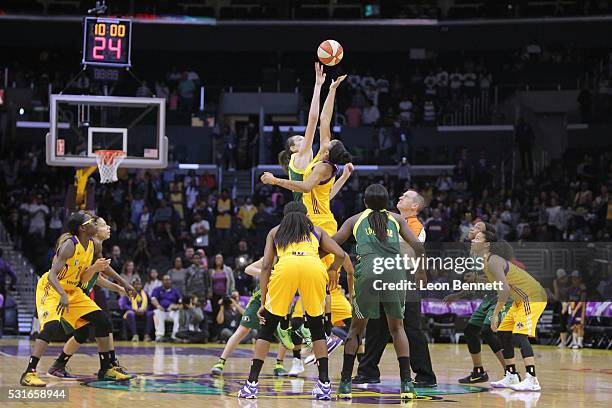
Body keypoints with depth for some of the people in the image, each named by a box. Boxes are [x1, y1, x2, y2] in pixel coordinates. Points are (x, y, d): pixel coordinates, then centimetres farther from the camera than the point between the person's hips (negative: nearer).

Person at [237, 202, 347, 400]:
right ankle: (324, 385, 12)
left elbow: (266, 266, 20)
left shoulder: (275, 231, 32)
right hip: (314, 267, 1)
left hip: (285, 267, -1)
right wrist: (333, 270, 41)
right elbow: (340, 255, 20)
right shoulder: (316, 230, 33)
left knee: (267, 328, 13)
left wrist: (263, 302, 20)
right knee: (317, 327, 19)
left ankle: (251, 384, 6)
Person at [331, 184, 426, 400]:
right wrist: (421, 270, 25)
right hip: (394, 272, 1)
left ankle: (345, 383, 9)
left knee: (356, 328, 14)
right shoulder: (396, 219, 23)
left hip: (367, 271, -1)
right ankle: (406, 383, 4)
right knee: (397, 327, 15)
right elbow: (417, 245, 12)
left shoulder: (355, 219, 22)